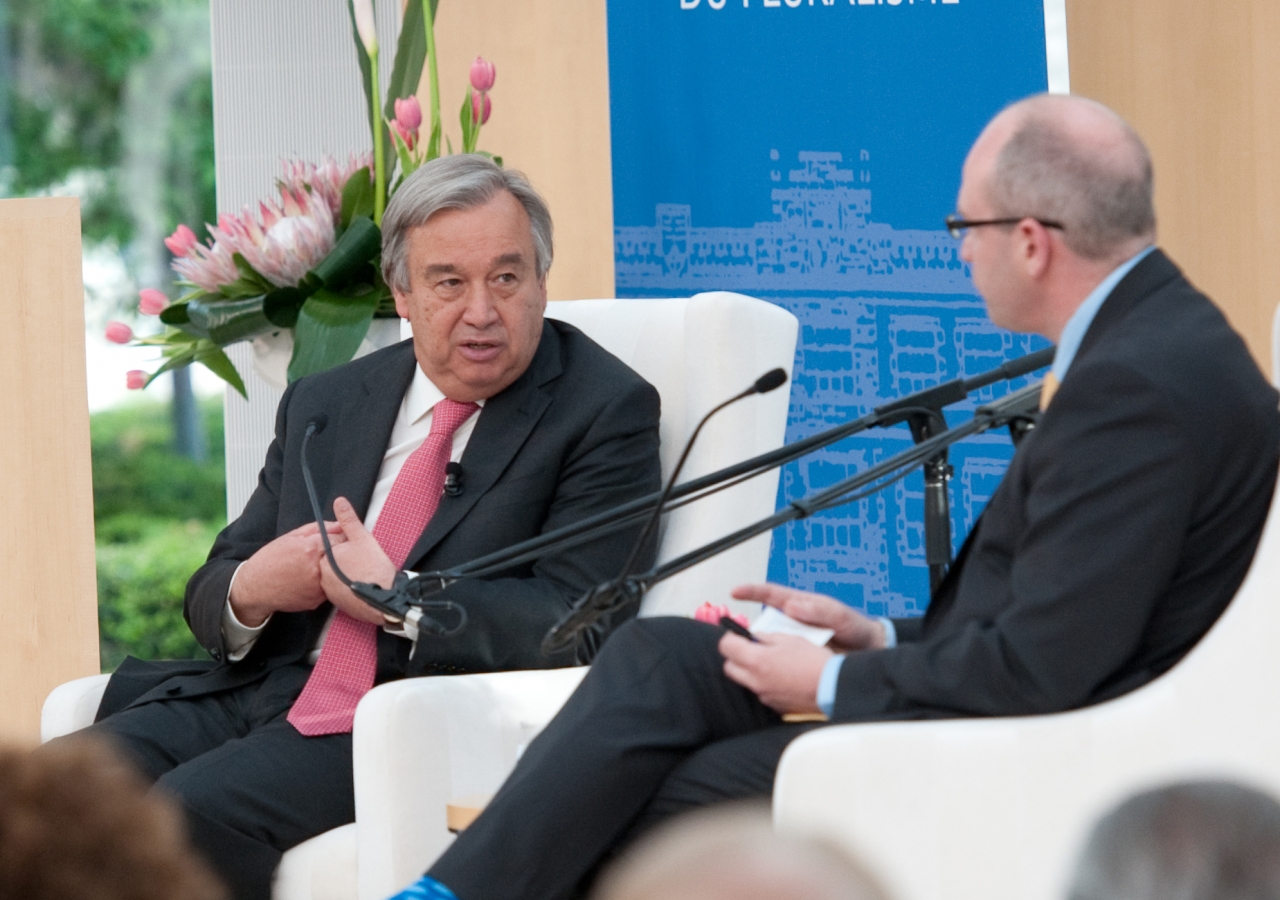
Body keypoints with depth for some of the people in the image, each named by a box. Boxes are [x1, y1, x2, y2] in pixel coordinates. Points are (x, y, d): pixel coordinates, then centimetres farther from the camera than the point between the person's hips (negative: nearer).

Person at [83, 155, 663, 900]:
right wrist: (250, 590, -5)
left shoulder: (606, 411, 0)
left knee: (187, 812, -29)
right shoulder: (322, 405, 18)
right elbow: (212, 597, 20)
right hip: (259, 693, 6)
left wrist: (395, 597, -12)